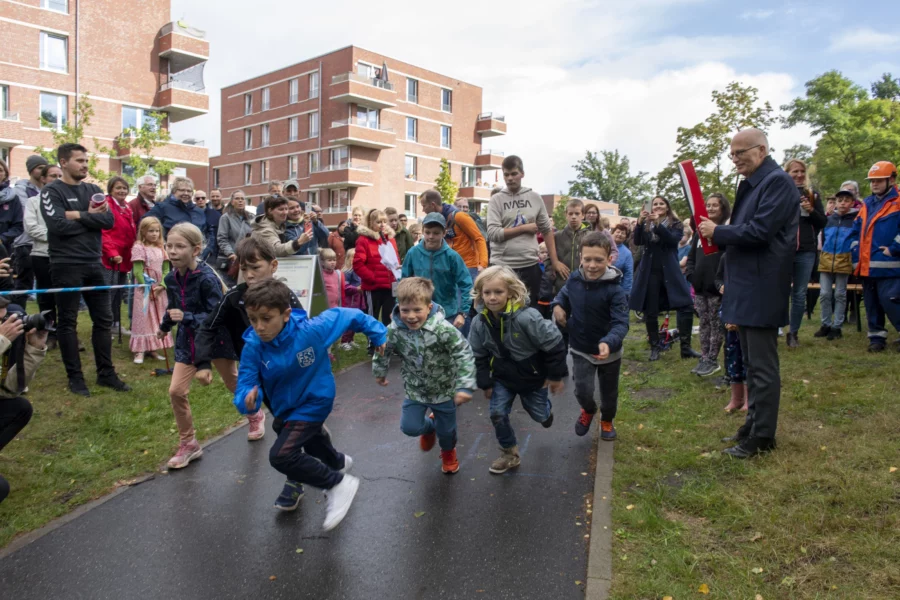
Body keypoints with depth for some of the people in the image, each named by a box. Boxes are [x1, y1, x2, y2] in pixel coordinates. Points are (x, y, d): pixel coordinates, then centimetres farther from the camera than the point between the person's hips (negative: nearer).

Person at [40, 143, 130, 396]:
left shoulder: (93, 190, 11)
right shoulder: (51, 191, -5)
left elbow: (109, 221, -3)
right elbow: (59, 226, -18)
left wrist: (79, 216, -13)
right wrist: (90, 217, -8)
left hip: (94, 264, 6)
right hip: (66, 266, -5)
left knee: (103, 319, 8)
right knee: (67, 322, 4)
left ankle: (106, 373, 18)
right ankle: (75, 377, 12)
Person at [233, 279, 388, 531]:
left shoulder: (311, 330, -31)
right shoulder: (253, 347, -24)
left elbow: (348, 316, -16)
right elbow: (245, 385, -25)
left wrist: (378, 335, -5)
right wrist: (249, 398, -49)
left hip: (314, 402, -5)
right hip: (284, 407, 5)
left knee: (281, 456, -24)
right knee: (310, 439, 33)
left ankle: (339, 484, -4)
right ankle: (338, 462, 68)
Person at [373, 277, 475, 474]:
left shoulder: (443, 329, -32)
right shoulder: (394, 330, -20)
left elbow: (464, 355, -27)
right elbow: (382, 349, 1)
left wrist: (465, 386, -31)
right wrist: (379, 372, 15)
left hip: (444, 389, -2)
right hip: (415, 390, 2)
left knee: (446, 429, 15)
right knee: (409, 427, -4)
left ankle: (448, 452, 53)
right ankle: (429, 426, 35)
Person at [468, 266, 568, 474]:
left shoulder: (526, 317, -33)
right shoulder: (479, 322, -16)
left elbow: (554, 344, -23)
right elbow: (479, 356, -1)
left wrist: (556, 376, -15)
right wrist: (485, 383, 1)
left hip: (533, 376, -3)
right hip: (503, 377, 3)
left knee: (538, 415, 16)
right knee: (497, 414, -4)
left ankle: (547, 409, 55)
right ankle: (510, 454, 19)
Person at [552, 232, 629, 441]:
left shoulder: (614, 290, -25)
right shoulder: (574, 279, -11)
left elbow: (621, 323, -30)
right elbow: (564, 294, 12)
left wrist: (608, 343, -48)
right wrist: (557, 305, -9)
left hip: (609, 351, -2)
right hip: (581, 349, 2)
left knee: (609, 393, 18)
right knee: (583, 391, -7)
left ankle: (607, 421, 49)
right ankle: (588, 410, 30)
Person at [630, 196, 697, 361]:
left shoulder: (676, 224, 5)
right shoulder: (646, 225, 9)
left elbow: (673, 240, -14)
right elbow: (638, 242, -6)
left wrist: (658, 224, -26)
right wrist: (639, 222, -21)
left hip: (670, 271, -1)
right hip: (650, 272, 1)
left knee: (686, 306, -10)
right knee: (650, 312, 3)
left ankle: (686, 347, -1)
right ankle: (655, 347, 16)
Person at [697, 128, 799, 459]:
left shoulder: (778, 181, -13)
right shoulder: (751, 184, 16)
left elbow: (759, 232, -21)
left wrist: (717, 232, -10)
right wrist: (717, 236, 7)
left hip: (761, 290, -10)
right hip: (745, 289, 10)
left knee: (762, 365, -2)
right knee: (751, 363, 17)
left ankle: (762, 437, 7)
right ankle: (753, 424, 28)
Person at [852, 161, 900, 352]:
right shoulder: (867, 204, 15)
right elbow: (856, 230, 23)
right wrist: (857, 254, 15)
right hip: (867, 266, 7)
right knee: (871, 303, 11)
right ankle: (877, 336, 20)